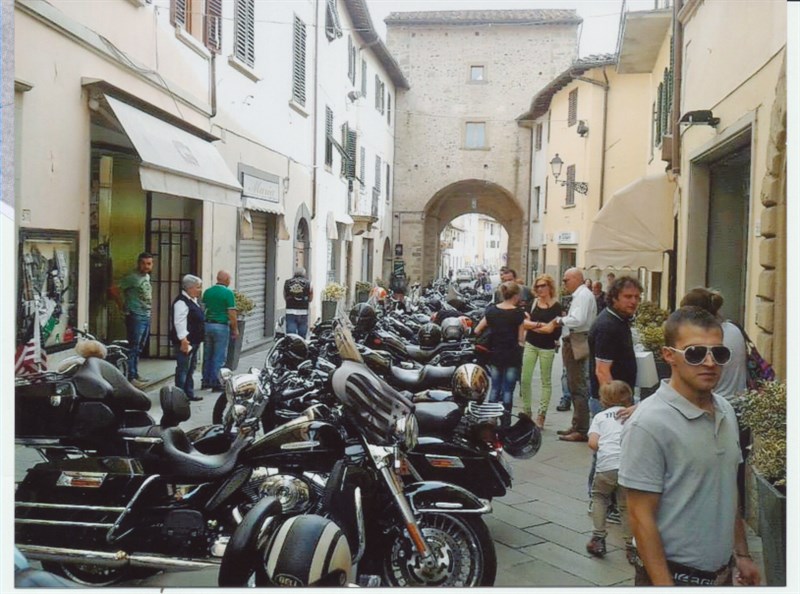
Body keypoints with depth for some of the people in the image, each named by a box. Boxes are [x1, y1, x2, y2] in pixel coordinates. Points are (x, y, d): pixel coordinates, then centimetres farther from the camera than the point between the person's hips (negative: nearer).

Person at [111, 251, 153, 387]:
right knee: (133, 347, -7)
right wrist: (123, 306, -11)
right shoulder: (132, 277, -12)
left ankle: (135, 375, 22)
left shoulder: (147, 277, 14)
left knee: (139, 348, 14)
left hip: (146, 316, 9)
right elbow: (114, 290, -18)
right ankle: (131, 377, -5)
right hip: (135, 316, -9)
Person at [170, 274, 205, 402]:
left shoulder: (193, 300, 15)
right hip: (186, 342, -11)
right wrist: (183, 340, -29)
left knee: (191, 369, 16)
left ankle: (189, 393, 25)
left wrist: (199, 338, 25)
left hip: (194, 341, 11)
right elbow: (179, 322, -25)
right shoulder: (181, 302, -17)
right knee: (183, 369, -6)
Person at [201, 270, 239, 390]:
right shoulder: (228, 293, -10)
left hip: (207, 325, 6)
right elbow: (232, 314, -12)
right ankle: (215, 382, 4)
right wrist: (235, 329, -2)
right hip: (221, 326, -6)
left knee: (207, 355, 13)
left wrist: (204, 325, 18)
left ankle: (205, 381, 19)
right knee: (219, 357, 1)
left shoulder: (207, 291, 7)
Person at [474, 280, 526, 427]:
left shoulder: (492, 310, 2)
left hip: (495, 354, 4)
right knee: (508, 390, 3)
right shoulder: (518, 313, -9)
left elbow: (477, 331, 4)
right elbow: (521, 338, -8)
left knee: (495, 388, 14)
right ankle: (505, 423, 5)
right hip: (512, 356, -4)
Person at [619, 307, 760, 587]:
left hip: (722, 571, 6)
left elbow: (727, 493, 12)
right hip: (675, 573, -6)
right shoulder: (649, 423, -20)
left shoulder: (726, 411, 2)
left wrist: (742, 554, 13)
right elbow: (641, 516, -19)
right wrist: (663, 584, -19)